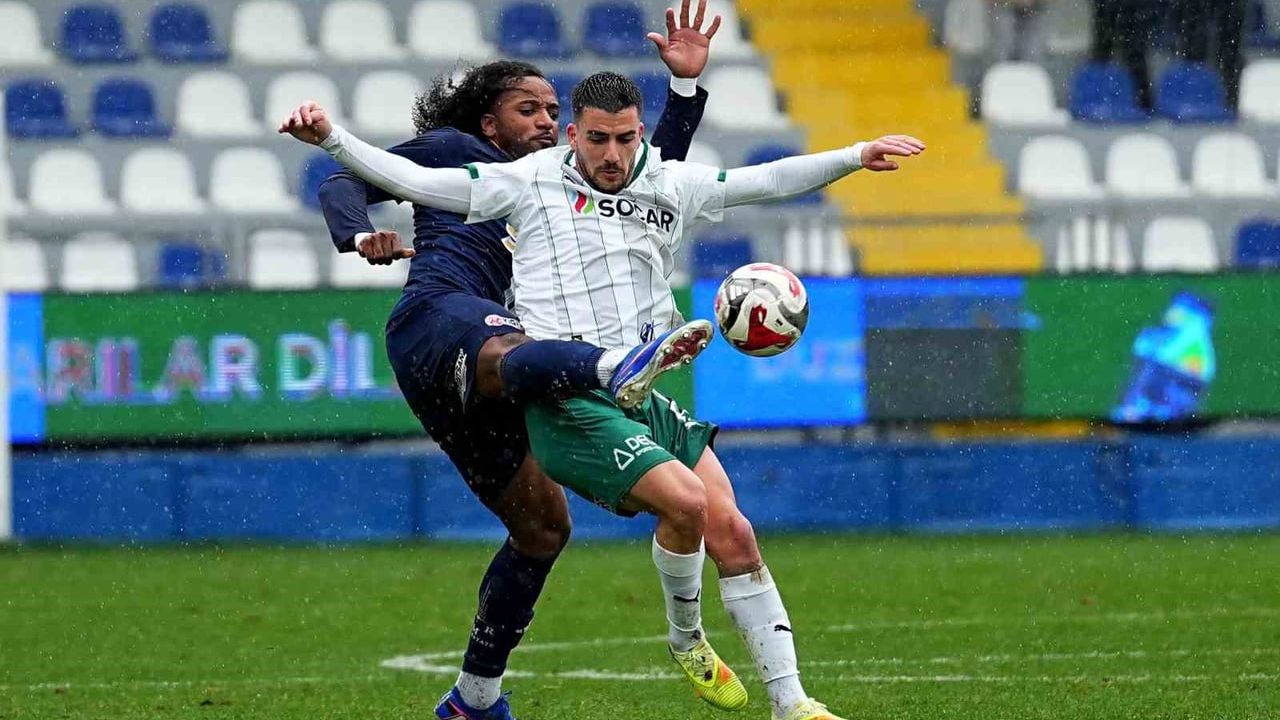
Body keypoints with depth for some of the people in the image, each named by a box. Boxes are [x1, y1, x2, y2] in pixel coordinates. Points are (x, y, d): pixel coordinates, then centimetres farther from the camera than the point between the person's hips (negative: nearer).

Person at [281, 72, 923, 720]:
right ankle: (685, 639, 3)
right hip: (568, 399, -5)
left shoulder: (671, 186, 15)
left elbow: (767, 180, 26)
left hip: (644, 392, 5)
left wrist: (857, 155, 26)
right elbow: (412, 180, 2)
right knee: (685, 501, -25)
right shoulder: (532, 182, 3)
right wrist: (330, 138, -7)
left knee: (732, 533, -6)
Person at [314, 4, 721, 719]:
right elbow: (344, 186, 13)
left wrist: (686, 84, 21)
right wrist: (362, 236, -11)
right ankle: (616, 368, -80)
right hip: (437, 317, -9)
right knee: (506, 353, -43)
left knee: (543, 527, 10)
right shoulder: (451, 150, 18)